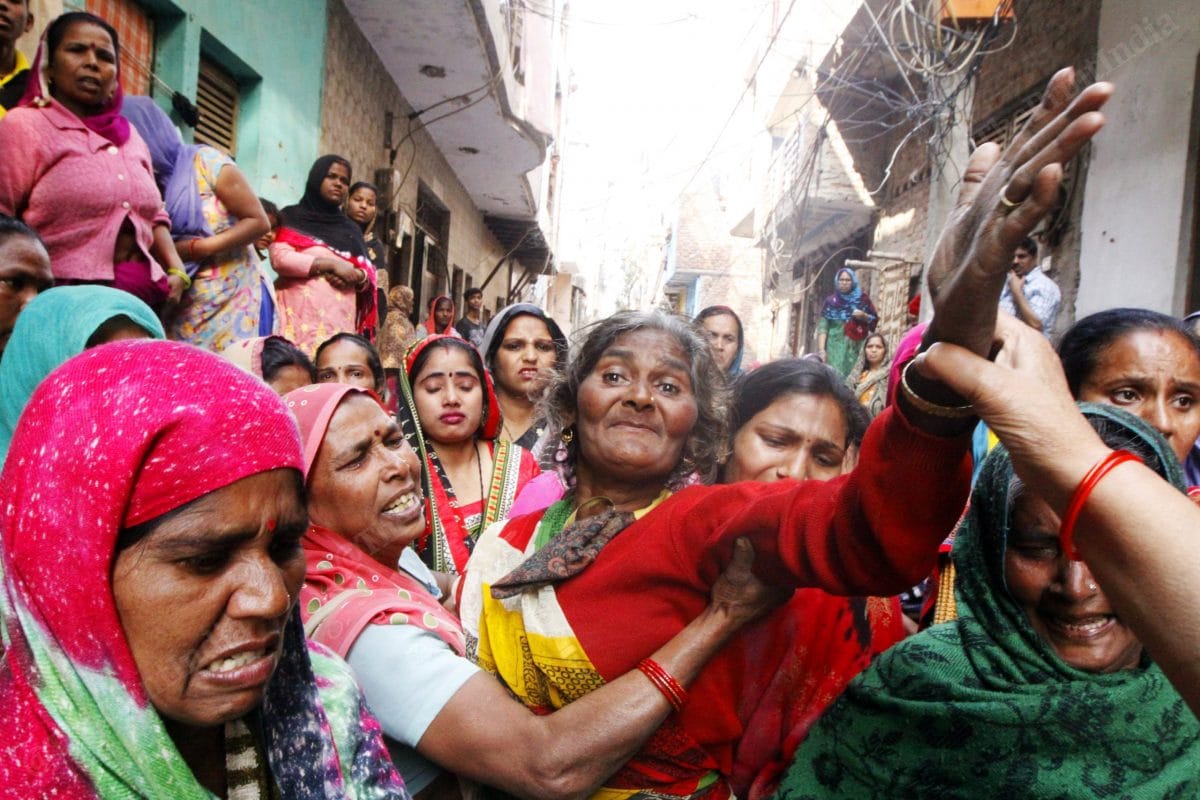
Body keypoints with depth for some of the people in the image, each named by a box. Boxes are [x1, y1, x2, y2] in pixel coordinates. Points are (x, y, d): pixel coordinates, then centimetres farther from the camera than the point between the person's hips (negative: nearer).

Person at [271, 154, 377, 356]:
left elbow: (370, 274, 17)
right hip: (301, 312, -3)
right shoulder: (292, 217, 13)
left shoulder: (350, 229, 24)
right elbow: (279, 258, -4)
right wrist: (331, 264, -8)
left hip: (341, 317, 3)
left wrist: (357, 276, -6)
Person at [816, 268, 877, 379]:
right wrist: (821, 350, -11)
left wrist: (864, 316, -10)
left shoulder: (862, 299, 8)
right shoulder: (831, 301, 5)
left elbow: (875, 321, 11)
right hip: (834, 348, -1)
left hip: (855, 349, 1)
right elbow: (823, 326, -1)